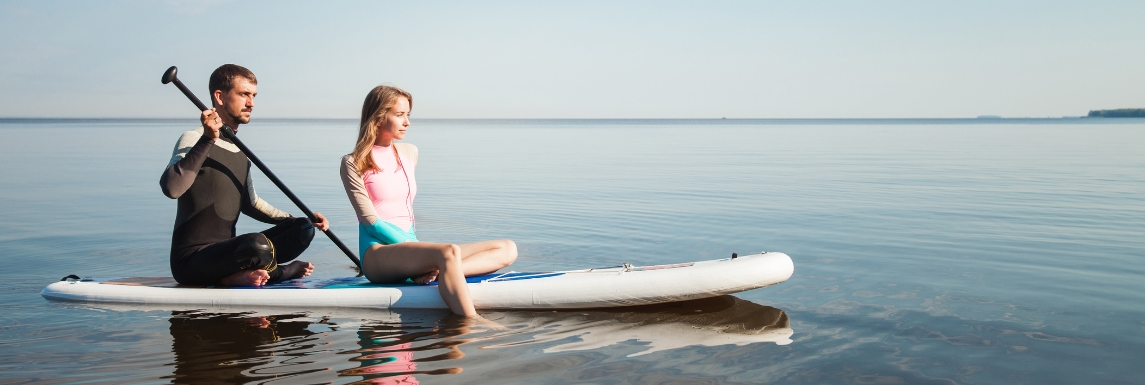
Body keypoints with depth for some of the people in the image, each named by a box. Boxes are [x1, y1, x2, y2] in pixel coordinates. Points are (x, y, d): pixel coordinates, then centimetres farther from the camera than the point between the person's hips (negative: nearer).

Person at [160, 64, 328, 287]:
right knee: (257, 244, -34)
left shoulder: (240, 151, 14)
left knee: (303, 229, 0)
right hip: (191, 260, -8)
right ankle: (285, 271, -3)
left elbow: (250, 204, 26)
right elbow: (171, 188, -31)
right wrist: (208, 140, -30)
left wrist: (296, 220, 15)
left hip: (225, 253, 8)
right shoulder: (194, 140, -11)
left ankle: (240, 275, -12)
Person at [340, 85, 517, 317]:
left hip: (410, 246, 7)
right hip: (378, 254, -7)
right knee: (449, 253, -37)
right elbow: (370, 221, -7)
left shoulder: (409, 153, 18)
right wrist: (412, 245, -18)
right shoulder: (354, 163, 0)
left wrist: (416, 246, 3)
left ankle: (433, 272, -32)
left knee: (507, 249, -11)